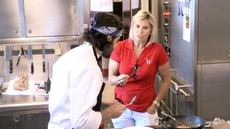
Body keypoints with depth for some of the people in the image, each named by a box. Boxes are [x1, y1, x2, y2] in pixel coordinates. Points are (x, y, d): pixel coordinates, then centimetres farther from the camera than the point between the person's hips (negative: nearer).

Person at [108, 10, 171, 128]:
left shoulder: (157, 50, -9)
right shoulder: (120, 47, -7)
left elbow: (166, 80, 1)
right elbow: (110, 77, -1)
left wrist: (155, 103, -2)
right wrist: (118, 80, -22)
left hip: (146, 109, -1)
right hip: (121, 107, 1)